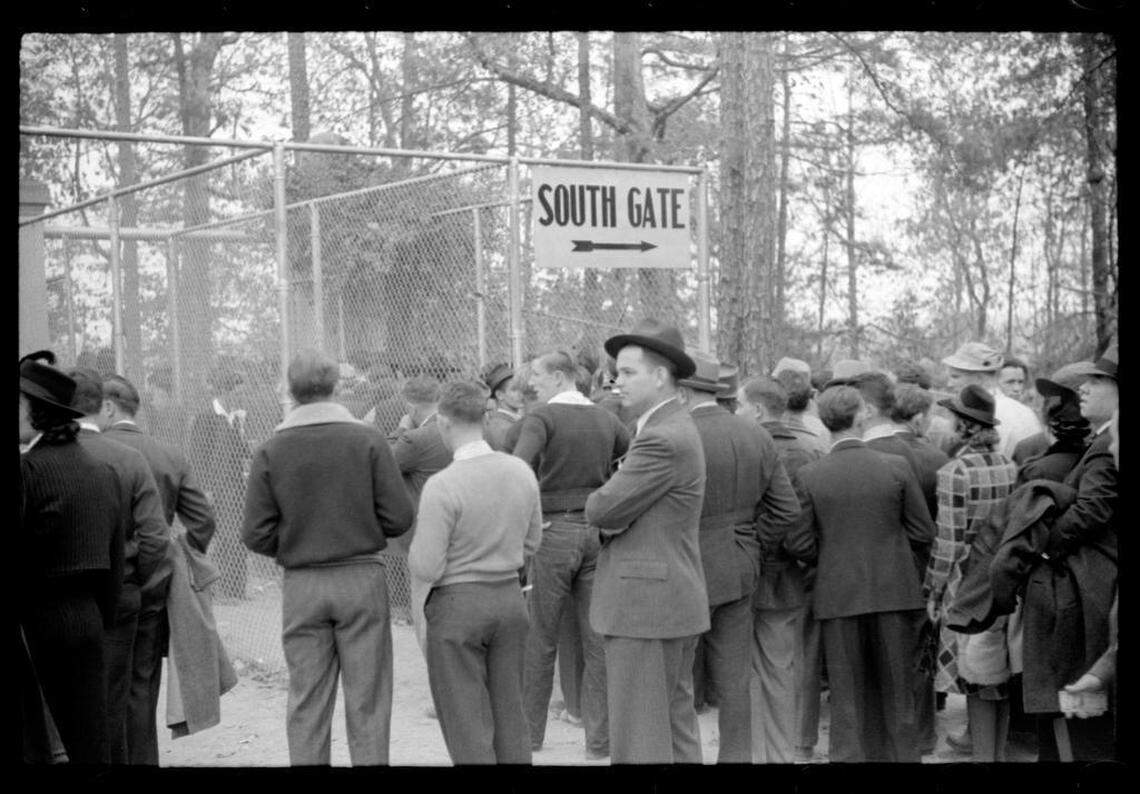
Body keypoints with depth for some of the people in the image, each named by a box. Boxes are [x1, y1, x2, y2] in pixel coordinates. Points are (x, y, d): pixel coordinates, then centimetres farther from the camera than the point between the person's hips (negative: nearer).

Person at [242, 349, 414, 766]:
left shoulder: (270, 451, -3)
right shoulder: (367, 439, -5)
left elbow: (256, 535, -5)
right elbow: (398, 517, -7)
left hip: (301, 586, 1)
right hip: (362, 578, -1)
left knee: (306, 703, 9)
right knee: (366, 701, 5)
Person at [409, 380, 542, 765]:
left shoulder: (442, 486, -20)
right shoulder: (521, 472, -1)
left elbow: (426, 570, -18)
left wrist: (416, 542, 1)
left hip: (458, 605, -5)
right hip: (511, 597, 6)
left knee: (466, 720, 4)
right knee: (509, 713, 14)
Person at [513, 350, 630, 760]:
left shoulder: (542, 416, -8)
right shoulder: (606, 419, 8)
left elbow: (518, 468, -24)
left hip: (555, 530, -4)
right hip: (598, 529, 4)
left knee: (540, 639, 7)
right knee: (597, 641, 6)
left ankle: (530, 731, 16)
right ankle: (599, 739, 6)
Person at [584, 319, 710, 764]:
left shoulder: (662, 439, -17)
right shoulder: (675, 428, 16)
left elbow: (601, 511, -18)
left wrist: (599, 503, 4)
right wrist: (614, 510, -5)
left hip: (645, 605, -10)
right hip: (672, 606, 10)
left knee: (639, 743, -6)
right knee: (677, 732, 14)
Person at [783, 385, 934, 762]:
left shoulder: (810, 475, -8)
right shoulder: (897, 467, -7)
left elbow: (798, 545, -7)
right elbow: (923, 534, -3)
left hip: (838, 596, 0)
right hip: (894, 591, 0)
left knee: (847, 694, 10)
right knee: (897, 692, 13)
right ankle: (901, 753, 21)